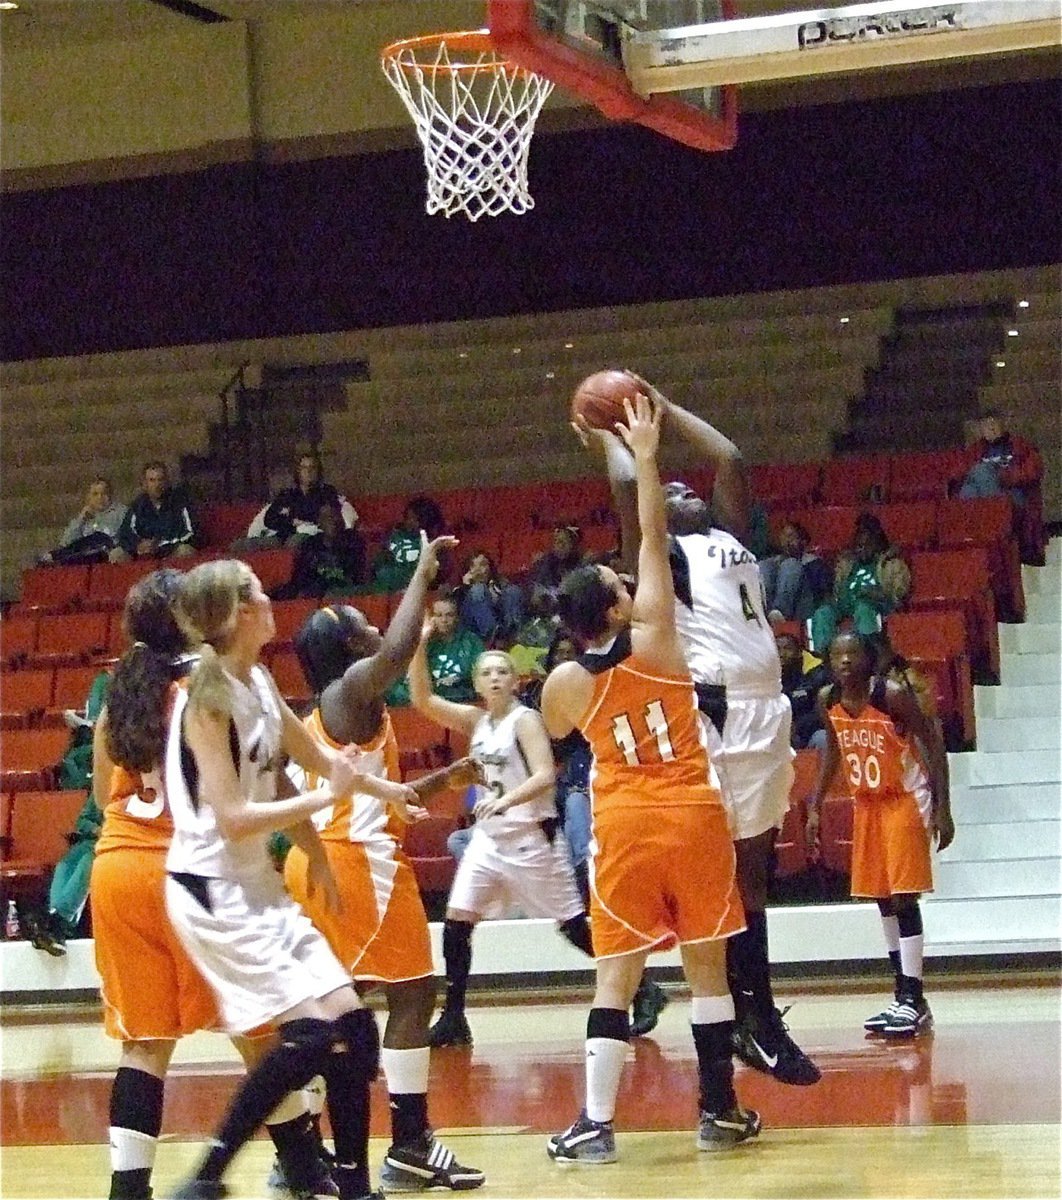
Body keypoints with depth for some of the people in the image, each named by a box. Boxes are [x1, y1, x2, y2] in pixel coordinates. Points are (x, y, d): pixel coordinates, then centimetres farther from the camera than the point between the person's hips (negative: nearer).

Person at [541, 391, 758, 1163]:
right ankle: (721, 1111, 12)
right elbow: (654, 539, -2)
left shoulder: (564, 684, -3)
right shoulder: (655, 637, -8)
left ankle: (597, 1123, -3)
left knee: (616, 975, 3)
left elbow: (556, 733, 20)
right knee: (708, 964, 8)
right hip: (694, 816, 0)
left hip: (624, 827, 1)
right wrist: (644, 456, 5)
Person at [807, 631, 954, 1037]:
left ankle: (914, 1000, -11)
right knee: (883, 900, 8)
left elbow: (934, 746, -16)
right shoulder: (828, 701, -5)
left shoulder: (893, 696, -22)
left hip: (905, 799, -6)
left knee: (903, 897, -12)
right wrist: (814, 807, 9)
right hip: (866, 802, 6)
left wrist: (942, 809, -20)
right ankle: (904, 995, 15)